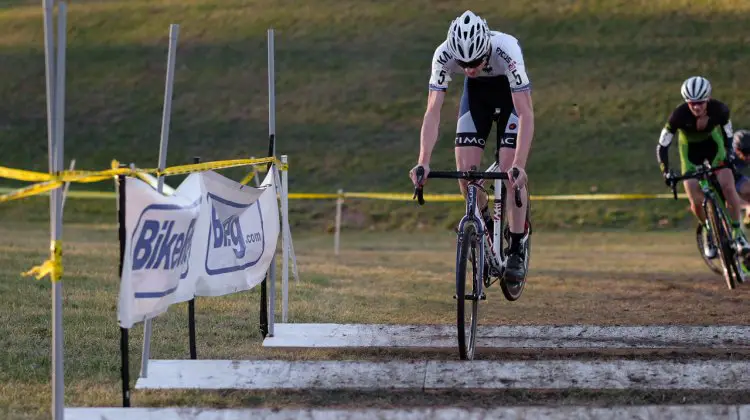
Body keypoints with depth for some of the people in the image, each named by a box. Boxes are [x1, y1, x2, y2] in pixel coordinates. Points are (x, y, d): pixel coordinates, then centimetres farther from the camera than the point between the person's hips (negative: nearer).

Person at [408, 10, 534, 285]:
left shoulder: (507, 51, -41)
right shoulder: (444, 55, -33)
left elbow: (526, 115, -41)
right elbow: (433, 112, -31)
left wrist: (519, 166, -51)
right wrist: (423, 163, -42)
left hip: (511, 91, -3)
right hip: (477, 91, 3)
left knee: (510, 172, -16)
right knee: (465, 169, -12)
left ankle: (516, 250, -2)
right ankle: (485, 224, 17)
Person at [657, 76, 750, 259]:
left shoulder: (719, 109, -27)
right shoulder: (679, 115, -31)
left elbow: (728, 134, -8)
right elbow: (662, 146, -23)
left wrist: (729, 154, -22)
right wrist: (666, 172, -32)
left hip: (713, 144, 0)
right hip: (690, 149, 0)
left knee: (728, 186, -21)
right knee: (696, 202, -13)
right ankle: (709, 232, 16)